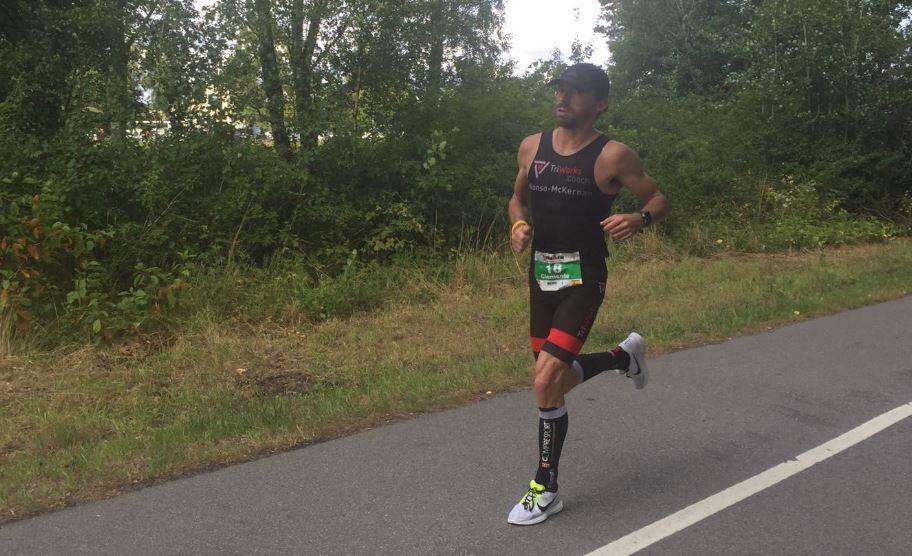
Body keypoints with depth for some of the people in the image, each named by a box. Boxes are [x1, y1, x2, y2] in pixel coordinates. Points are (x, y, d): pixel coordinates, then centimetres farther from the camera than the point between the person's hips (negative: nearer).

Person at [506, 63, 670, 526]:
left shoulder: (612, 156, -8)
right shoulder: (532, 147, 5)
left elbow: (659, 200, 0)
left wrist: (638, 219, -23)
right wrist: (518, 225, -3)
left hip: (583, 278, -6)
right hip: (541, 274, 6)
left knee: (546, 380, -16)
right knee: (555, 379, 17)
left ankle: (546, 489, 3)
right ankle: (625, 356, 46)